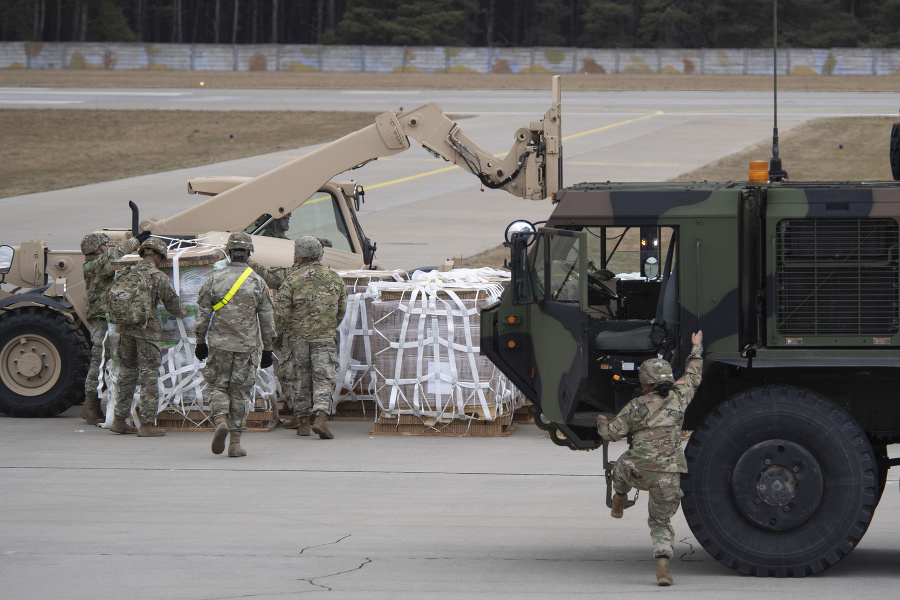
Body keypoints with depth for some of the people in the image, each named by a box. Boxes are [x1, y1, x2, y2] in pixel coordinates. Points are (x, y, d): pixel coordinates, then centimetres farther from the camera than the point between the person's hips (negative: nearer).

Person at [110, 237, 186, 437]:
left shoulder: (126, 273, 5)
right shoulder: (159, 278, -8)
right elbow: (173, 304, 2)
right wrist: (183, 314, 23)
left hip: (125, 328, 5)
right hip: (147, 330, -5)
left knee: (127, 372, 15)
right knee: (149, 376, 0)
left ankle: (119, 420, 18)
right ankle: (147, 424, 0)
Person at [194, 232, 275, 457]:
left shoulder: (214, 280, -2)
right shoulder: (257, 283, -1)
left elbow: (203, 314, 1)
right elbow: (266, 320, 3)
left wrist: (200, 342, 11)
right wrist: (268, 349, 11)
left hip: (219, 344, 0)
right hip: (246, 346, 0)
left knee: (218, 386, 13)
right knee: (240, 392, 6)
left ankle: (220, 421, -15)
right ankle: (235, 442, 4)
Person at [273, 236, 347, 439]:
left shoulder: (293, 279, -7)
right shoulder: (334, 278, 5)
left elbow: (281, 310, -11)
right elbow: (342, 309, 12)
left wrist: (279, 332, 5)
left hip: (296, 336, -1)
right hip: (325, 338, 1)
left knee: (298, 378, 11)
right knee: (323, 379, 1)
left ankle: (303, 421, 14)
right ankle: (321, 417, -18)